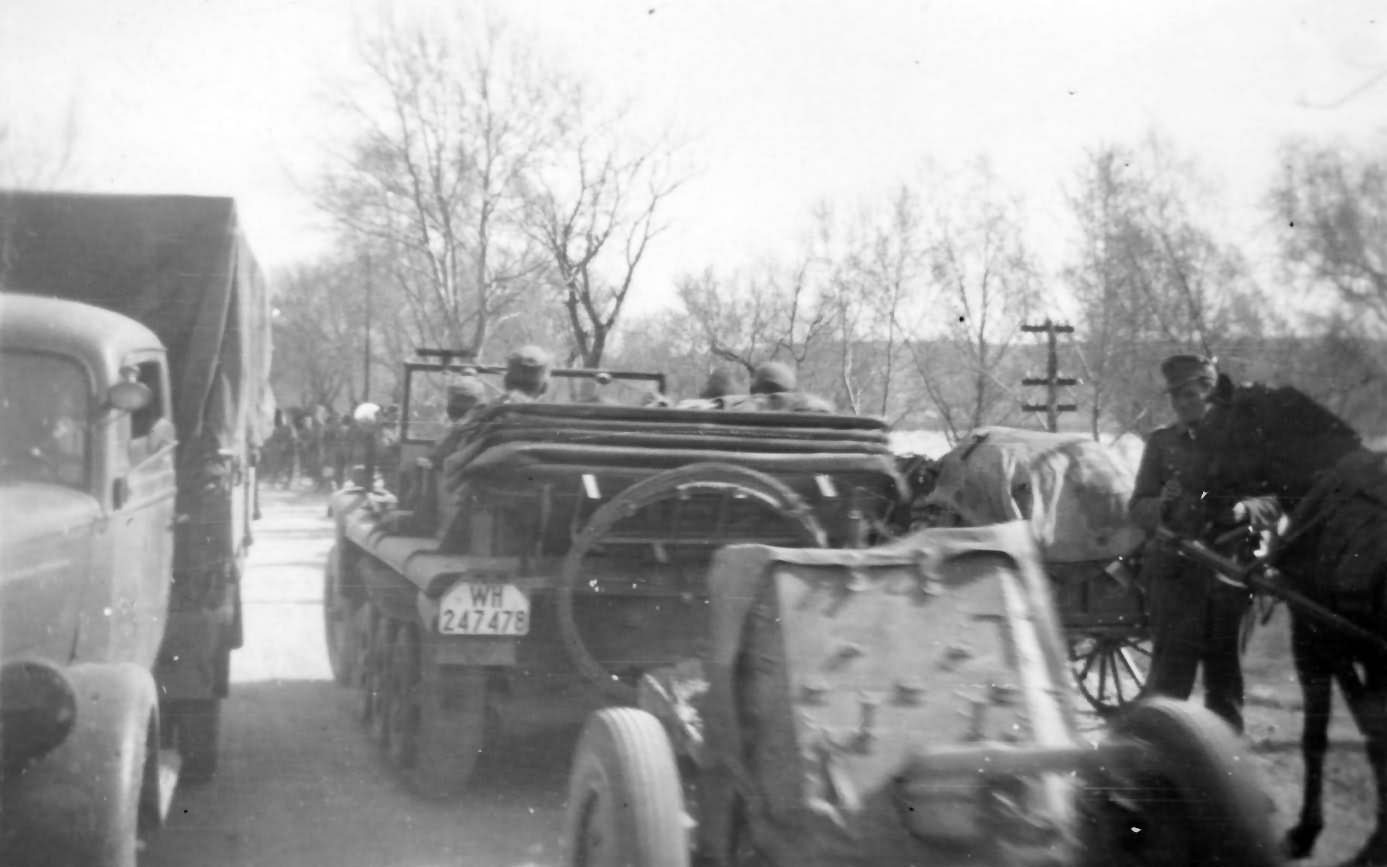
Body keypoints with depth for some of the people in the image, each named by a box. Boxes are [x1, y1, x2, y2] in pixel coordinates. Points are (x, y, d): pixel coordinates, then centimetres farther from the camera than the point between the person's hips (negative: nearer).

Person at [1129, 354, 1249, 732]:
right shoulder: (1161, 442, 7)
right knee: (1172, 668, -8)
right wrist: (1162, 504, -18)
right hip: (1175, 569, -1)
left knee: (1223, 666, 11)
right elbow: (1137, 508, 3)